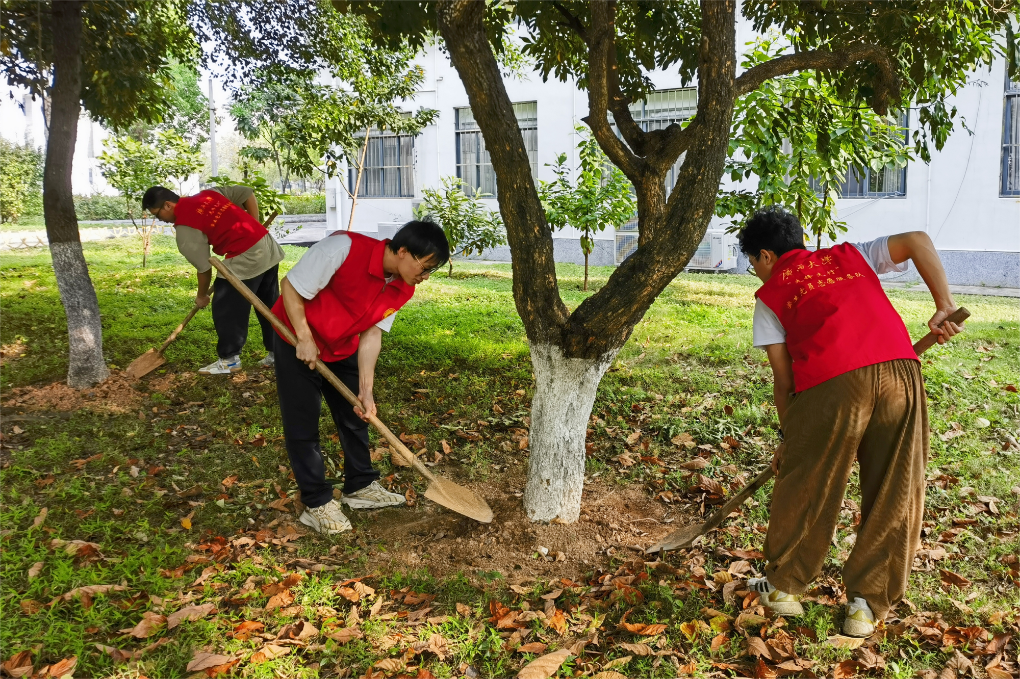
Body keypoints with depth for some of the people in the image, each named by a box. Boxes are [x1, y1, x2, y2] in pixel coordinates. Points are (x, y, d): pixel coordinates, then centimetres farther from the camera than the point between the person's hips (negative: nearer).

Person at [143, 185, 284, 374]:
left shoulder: (185, 228, -8)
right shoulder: (209, 193, 12)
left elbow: (204, 268, -4)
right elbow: (248, 193, 14)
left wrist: (201, 296, 13)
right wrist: (253, 229, 15)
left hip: (245, 259, -9)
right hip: (269, 248, 9)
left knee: (226, 309, 5)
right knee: (270, 307, 17)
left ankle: (229, 360, 14)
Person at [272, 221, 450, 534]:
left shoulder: (402, 288, -13)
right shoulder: (344, 248, -33)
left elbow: (372, 334, -10)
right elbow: (291, 287, -25)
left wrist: (366, 390, -16)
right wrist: (305, 340, -23)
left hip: (343, 349, 6)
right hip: (297, 341, -6)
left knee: (356, 416, 12)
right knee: (303, 424, -1)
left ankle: (360, 486, 29)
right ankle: (317, 503, 10)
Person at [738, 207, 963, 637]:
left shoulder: (769, 295, 17)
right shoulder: (850, 255, 28)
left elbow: (783, 378, 12)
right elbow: (918, 241, 14)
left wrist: (790, 436, 21)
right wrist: (944, 307, 16)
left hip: (830, 384, -3)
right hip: (900, 370, 3)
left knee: (804, 486, 14)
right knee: (895, 496, 14)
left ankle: (784, 586, 29)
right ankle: (867, 606, 21)